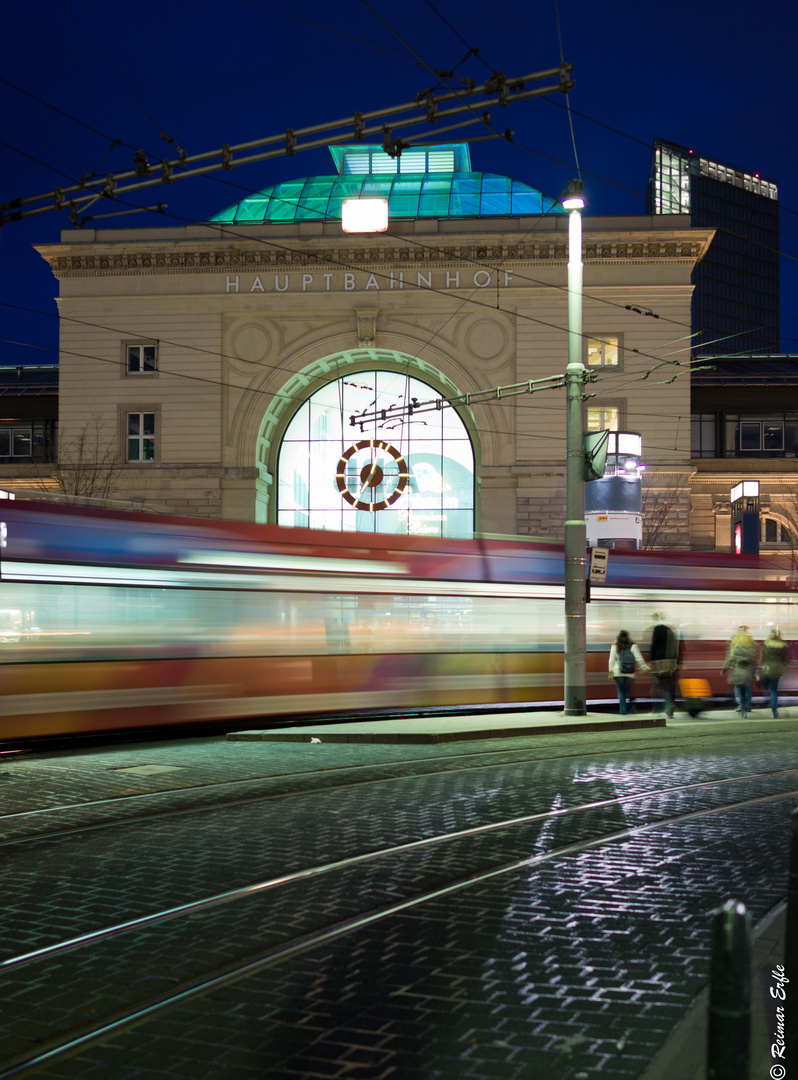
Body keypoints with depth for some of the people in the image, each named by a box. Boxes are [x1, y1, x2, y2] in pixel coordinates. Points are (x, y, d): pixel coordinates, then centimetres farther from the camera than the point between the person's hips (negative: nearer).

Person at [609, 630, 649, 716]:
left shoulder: (615, 646, -2)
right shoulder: (633, 646, -3)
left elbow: (611, 660, -1)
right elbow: (639, 659, -3)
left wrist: (611, 671, 6)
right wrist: (646, 668, 6)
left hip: (618, 672, 0)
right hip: (630, 673, 0)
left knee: (621, 692, 6)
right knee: (627, 691, 10)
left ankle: (622, 710, -2)